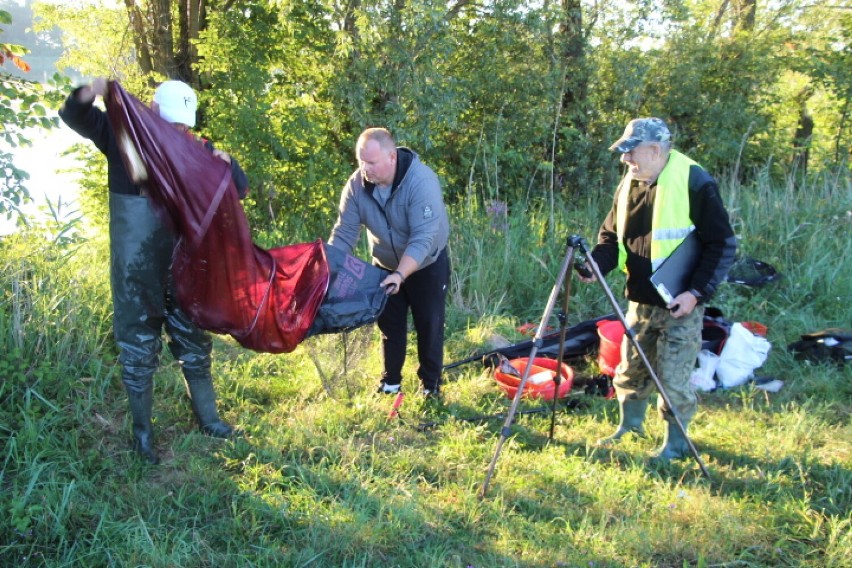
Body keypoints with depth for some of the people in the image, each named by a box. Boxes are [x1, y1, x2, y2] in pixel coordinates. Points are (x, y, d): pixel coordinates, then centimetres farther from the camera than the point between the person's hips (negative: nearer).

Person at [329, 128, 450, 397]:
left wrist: (400, 275, -47)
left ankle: (431, 384, 21)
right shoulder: (357, 184, -19)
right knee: (389, 324, 13)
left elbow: (423, 238, -37)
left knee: (429, 325, 5)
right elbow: (343, 234, -16)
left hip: (426, 264, -4)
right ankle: (390, 382, 28)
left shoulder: (421, 181, -33)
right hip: (385, 264, 4)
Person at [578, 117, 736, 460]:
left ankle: (676, 443, 19)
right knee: (630, 368, 17)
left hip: (681, 304, -6)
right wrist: (596, 265, -8)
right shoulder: (629, 183, 5)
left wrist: (698, 292, -20)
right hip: (641, 299, 6)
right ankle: (630, 425, 37)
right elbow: (612, 236, 12)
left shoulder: (695, 183, -15)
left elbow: (723, 244, -13)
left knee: (674, 378, 0)